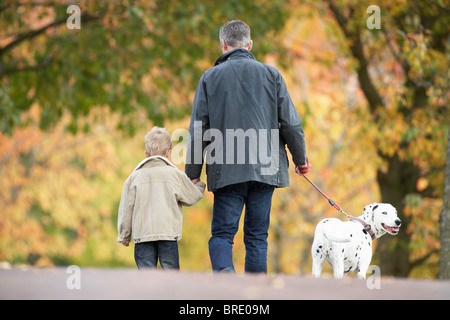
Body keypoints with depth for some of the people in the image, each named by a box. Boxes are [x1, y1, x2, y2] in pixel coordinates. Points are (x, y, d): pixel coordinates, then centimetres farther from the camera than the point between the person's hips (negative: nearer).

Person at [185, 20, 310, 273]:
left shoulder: (211, 77, 5)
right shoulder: (271, 74, 7)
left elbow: (198, 131, 3)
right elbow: (291, 123, 5)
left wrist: (192, 174, 9)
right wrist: (301, 159, 19)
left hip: (226, 171, -1)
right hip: (265, 167, 1)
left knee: (222, 233, 1)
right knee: (257, 236, 9)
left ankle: (224, 271, -28)